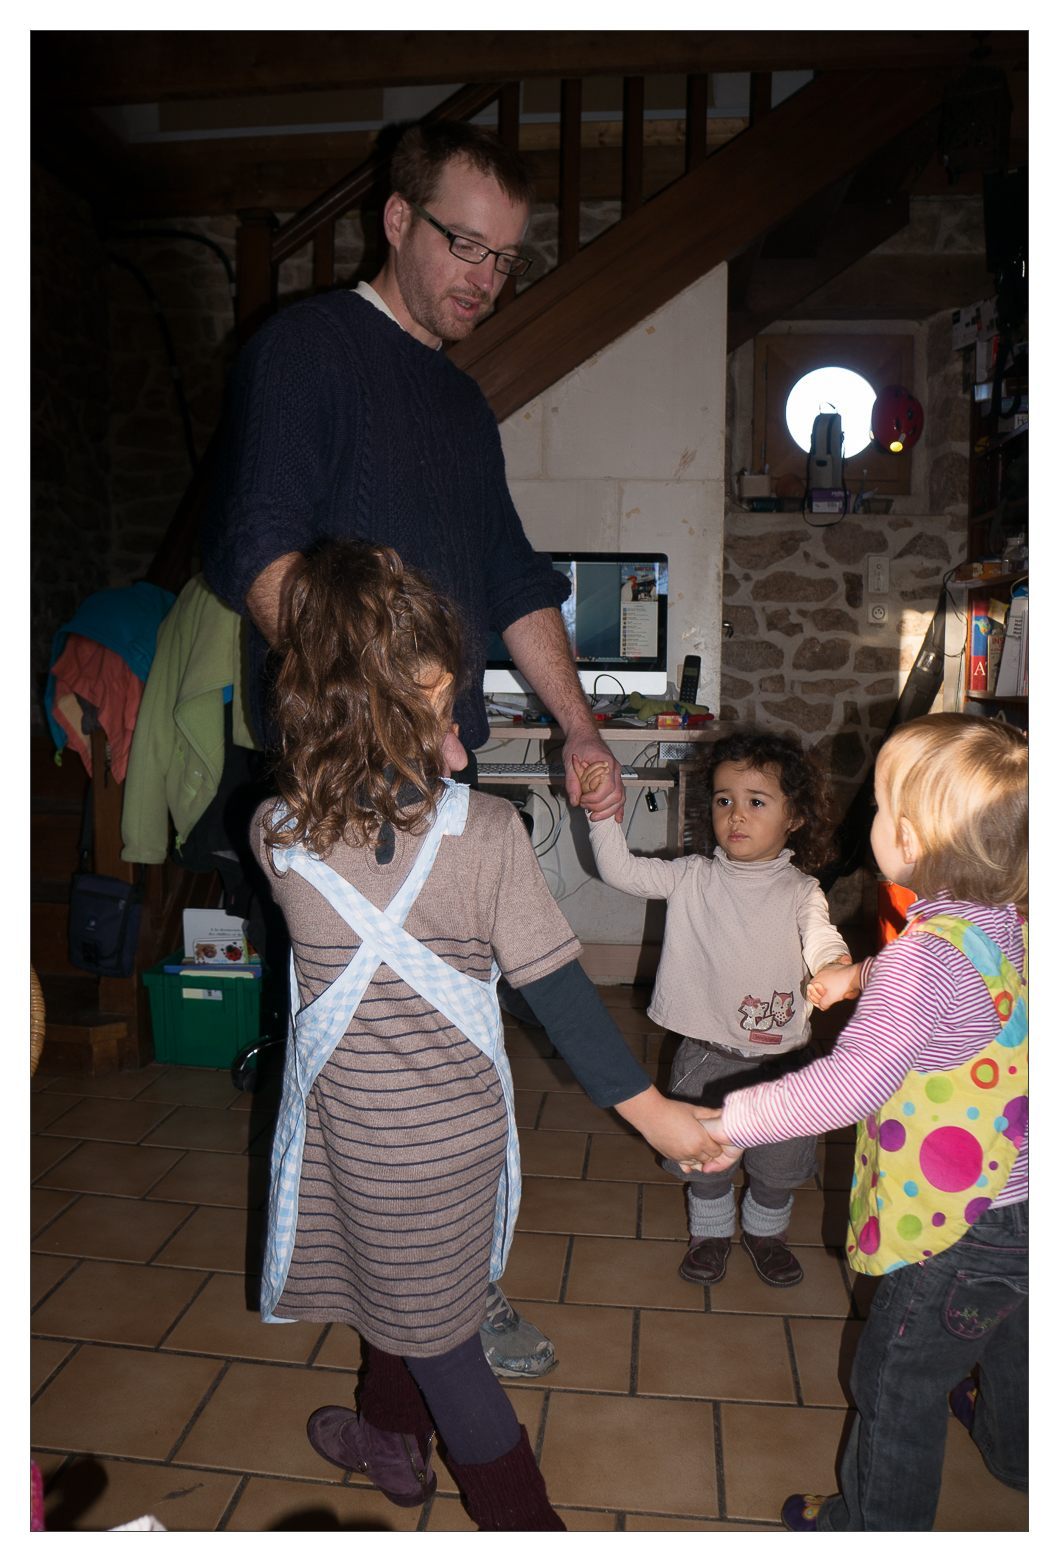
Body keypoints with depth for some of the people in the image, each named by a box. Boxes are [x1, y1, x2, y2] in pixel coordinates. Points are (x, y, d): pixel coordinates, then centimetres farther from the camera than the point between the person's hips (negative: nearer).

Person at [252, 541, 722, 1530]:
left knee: (427, 1325, 17)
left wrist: (418, 766, 8)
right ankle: (392, 1438, 55)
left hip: (352, 1122, -1)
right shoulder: (483, 828, -21)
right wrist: (651, 1108, -9)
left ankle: (523, 1524, 31)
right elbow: (556, 988, -18)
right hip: (458, 1115, 2)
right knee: (401, 1286, 29)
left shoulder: (276, 834, -17)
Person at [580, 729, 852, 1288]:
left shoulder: (799, 891, -9)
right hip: (705, 1053, 1)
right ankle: (711, 1232, 46)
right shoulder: (693, 877, -5)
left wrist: (835, 966, -49)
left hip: (777, 1057, 0)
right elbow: (620, 870, -10)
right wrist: (603, 813, -24)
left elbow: (821, 939, -25)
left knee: (778, 1163, 20)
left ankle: (765, 1231, 49)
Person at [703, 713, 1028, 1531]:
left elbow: (850, 1086, -36)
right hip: (1023, 1199, 9)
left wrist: (729, 1122, -30)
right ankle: (1013, 1447, 62)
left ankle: (875, 1524, 36)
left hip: (963, 1229, -9)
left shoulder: (924, 954, -31)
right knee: (1009, 1340, 35)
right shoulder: (1016, 924, -4)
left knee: (898, 1385, 14)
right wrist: (861, 975, 15)